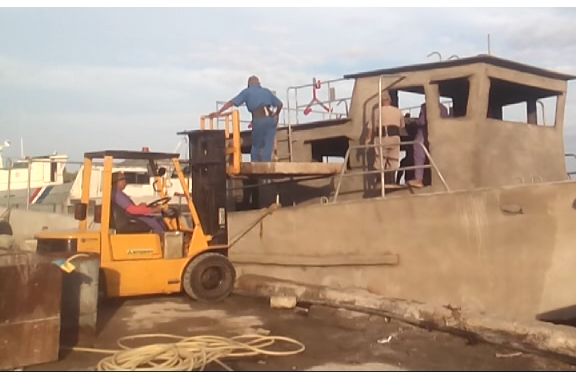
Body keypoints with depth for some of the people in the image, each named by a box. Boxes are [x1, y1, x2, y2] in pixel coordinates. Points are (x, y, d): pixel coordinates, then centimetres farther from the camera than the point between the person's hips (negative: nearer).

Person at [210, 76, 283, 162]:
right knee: (268, 145, 4)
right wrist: (276, 114, 43)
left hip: (258, 120, -2)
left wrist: (218, 112, 12)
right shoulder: (266, 91, 24)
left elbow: (232, 102, 9)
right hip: (270, 119, 2)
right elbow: (280, 104, 24)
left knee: (256, 145, 12)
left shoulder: (247, 92, 15)